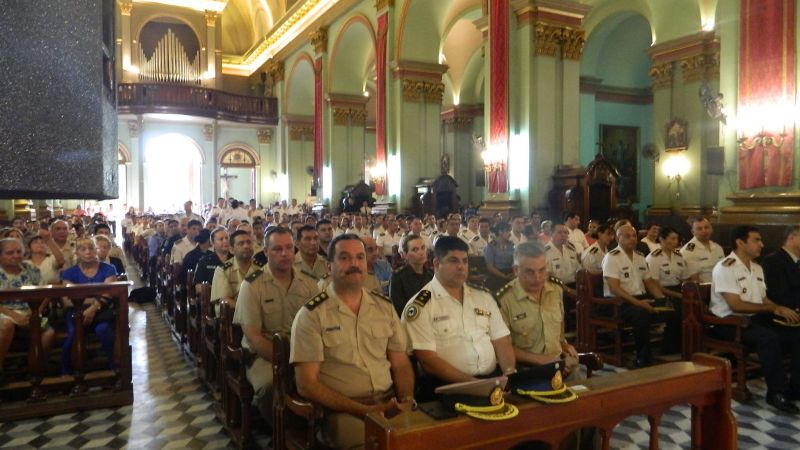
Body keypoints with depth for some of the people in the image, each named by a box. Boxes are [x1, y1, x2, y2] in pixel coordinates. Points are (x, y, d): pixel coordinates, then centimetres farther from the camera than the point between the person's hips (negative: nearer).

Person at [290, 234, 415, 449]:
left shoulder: (385, 306, 10)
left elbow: (400, 364, 13)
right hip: (342, 411, -5)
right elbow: (306, 385, -8)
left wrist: (407, 401, -7)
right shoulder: (311, 315, -4)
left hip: (390, 403, 5)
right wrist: (364, 410, -15)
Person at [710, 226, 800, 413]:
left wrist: (783, 310, -6)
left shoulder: (757, 268, 14)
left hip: (755, 319, 8)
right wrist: (775, 309, -17)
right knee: (769, 338, -32)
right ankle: (777, 392, -18)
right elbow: (736, 306, -20)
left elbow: (764, 300, 15)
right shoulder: (725, 268, -14)